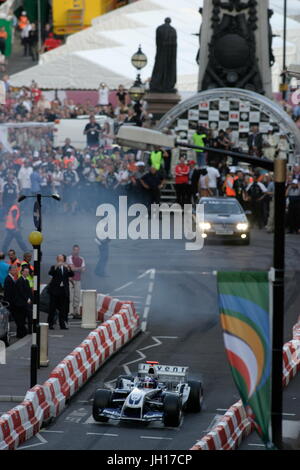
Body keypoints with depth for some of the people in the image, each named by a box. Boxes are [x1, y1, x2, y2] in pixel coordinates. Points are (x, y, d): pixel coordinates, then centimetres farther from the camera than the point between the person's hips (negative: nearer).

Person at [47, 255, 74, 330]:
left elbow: (72, 275, -4)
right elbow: (50, 273, -16)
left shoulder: (67, 267, 11)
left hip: (64, 290, 3)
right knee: (52, 308, 1)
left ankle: (63, 324, 7)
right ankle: (51, 324, 5)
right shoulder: (54, 267, 3)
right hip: (55, 290, -3)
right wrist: (56, 267, -31)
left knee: (64, 309, 3)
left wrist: (68, 269, -23)